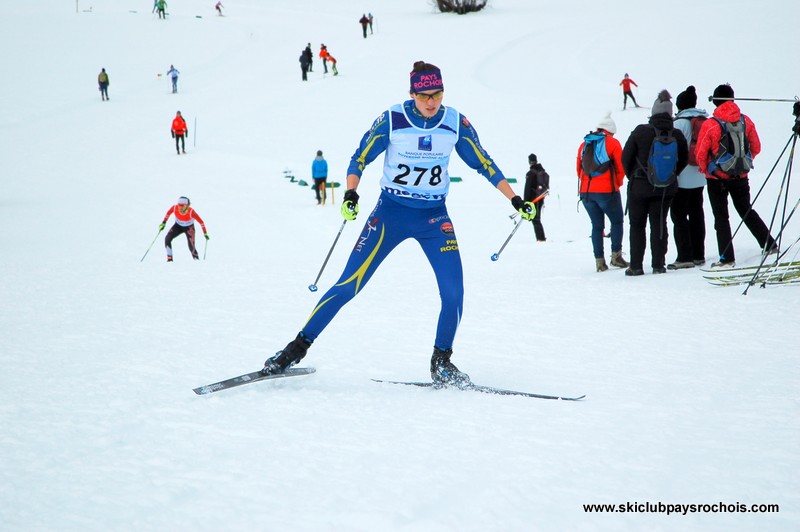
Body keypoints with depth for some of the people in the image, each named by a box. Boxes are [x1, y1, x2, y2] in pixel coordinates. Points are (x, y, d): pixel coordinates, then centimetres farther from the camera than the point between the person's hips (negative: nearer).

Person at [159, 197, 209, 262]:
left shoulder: (191, 212, -36)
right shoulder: (175, 208, -29)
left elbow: (201, 222, -24)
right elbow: (168, 213, -5)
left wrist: (205, 233, -21)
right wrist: (164, 223, -3)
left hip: (189, 228, -3)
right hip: (178, 226, 3)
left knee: (191, 247, -14)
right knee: (167, 239, -18)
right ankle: (169, 258, -7)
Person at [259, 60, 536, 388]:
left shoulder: (456, 123, -5)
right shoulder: (391, 120, -12)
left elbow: (483, 164, 6)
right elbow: (360, 159, -4)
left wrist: (516, 200, 3)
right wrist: (350, 194, -21)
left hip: (434, 216, 2)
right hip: (391, 212, -2)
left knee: (453, 291, -12)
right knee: (349, 286, -8)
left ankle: (441, 363, 8)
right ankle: (298, 347, 3)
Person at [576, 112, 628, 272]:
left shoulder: (584, 144, 12)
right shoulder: (613, 143, -2)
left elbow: (579, 168, 15)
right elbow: (621, 168, -2)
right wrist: (617, 184, 13)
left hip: (586, 191, 4)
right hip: (607, 191, -4)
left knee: (597, 225, 10)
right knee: (617, 222, 11)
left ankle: (599, 260, 4)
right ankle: (616, 255, 3)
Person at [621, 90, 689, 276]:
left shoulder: (640, 131, -13)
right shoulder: (677, 135, -6)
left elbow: (626, 157, -7)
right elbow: (684, 159, 4)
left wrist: (633, 176, 8)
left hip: (639, 186, -2)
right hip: (665, 189, 2)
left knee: (637, 225, 8)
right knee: (659, 225, 10)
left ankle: (636, 265, 6)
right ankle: (658, 264, 6)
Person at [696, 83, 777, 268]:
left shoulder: (710, 125, -16)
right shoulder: (745, 120, -5)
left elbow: (700, 154, -11)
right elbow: (756, 147, 4)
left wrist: (706, 170, 8)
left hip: (717, 178, -4)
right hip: (741, 177, 4)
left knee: (721, 217, 6)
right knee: (747, 211, 22)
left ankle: (727, 258, 3)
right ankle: (769, 245, 24)